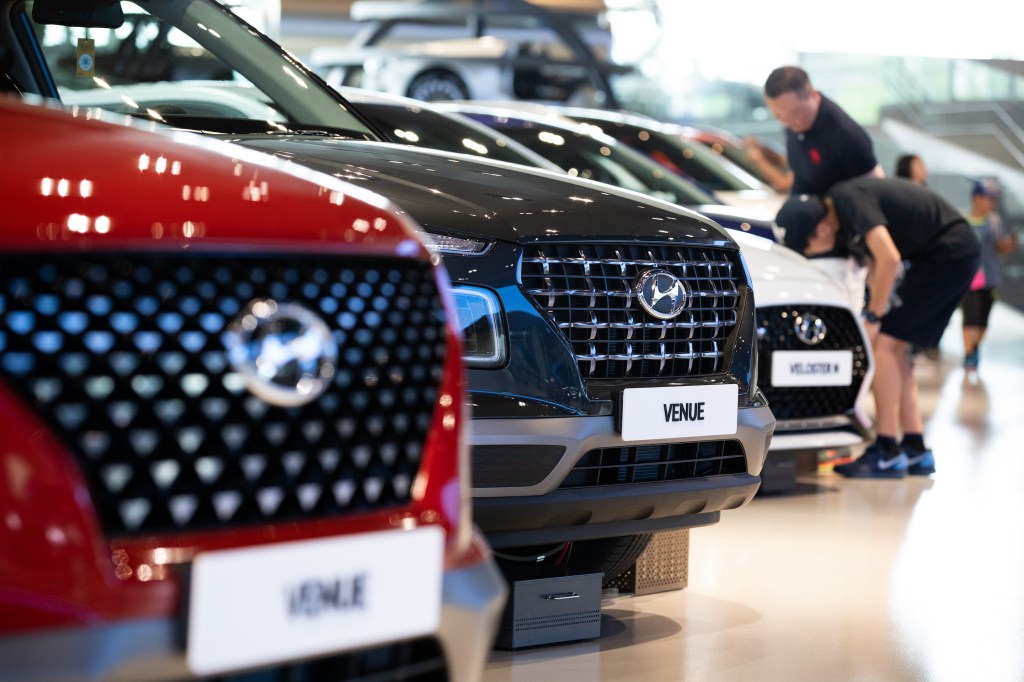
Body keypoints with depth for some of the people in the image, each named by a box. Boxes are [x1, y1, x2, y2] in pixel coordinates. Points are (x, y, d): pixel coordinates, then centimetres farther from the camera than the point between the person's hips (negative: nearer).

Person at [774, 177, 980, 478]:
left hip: (951, 254, -10)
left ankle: (887, 453, -8)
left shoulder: (850, 201, -21)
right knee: (894, 348, 10)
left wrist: (872, 318, -19)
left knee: (884, 343, -10)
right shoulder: (845, 226, 8)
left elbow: (889, 259, -28)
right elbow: (874, 263, 17)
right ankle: (916, 450, 13)